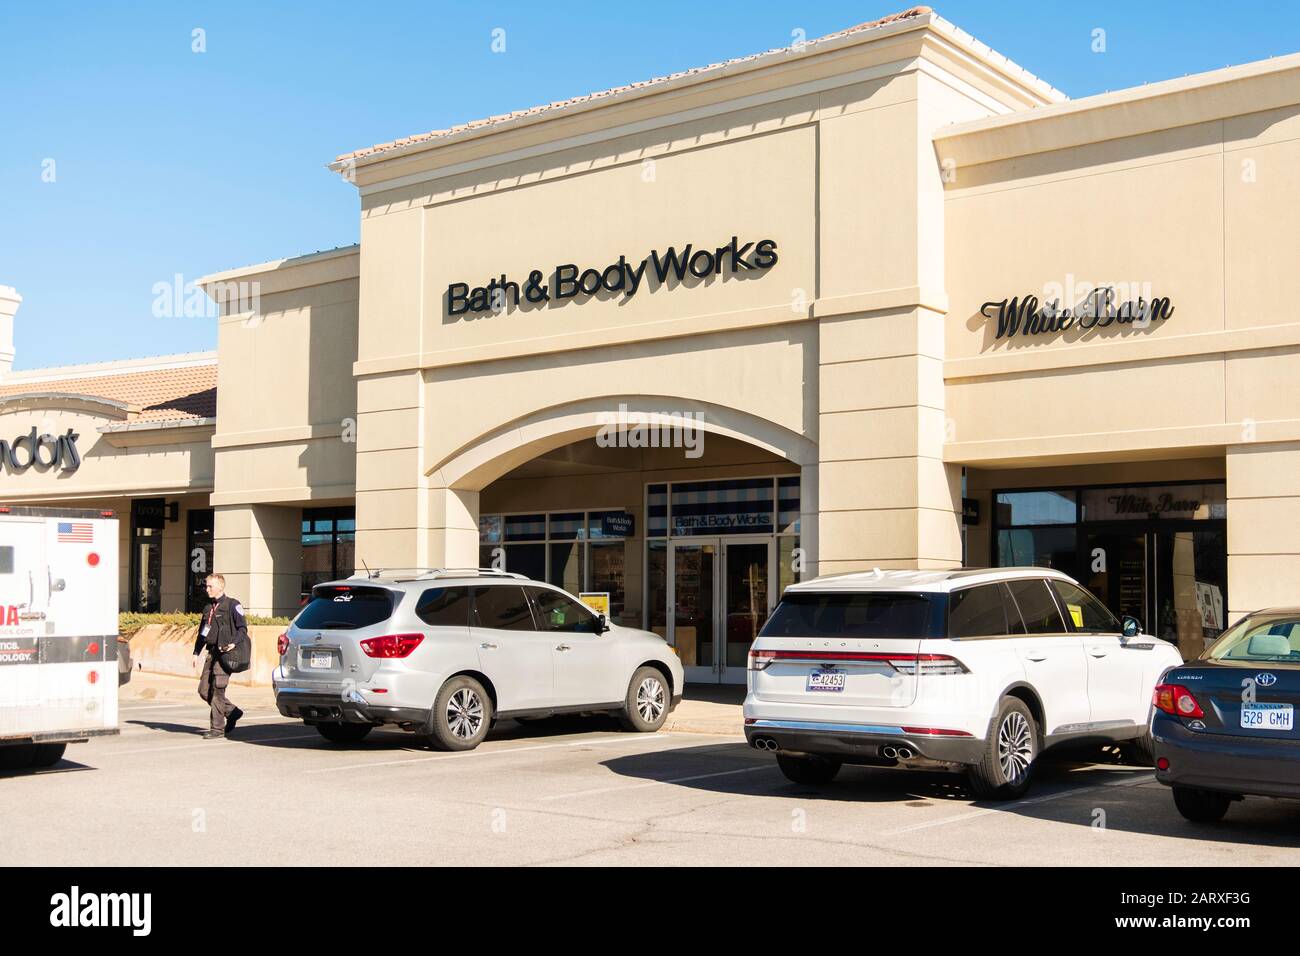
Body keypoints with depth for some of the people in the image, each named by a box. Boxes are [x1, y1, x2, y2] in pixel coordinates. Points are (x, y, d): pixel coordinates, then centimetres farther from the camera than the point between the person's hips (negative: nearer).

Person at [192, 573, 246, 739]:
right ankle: (232, 712, 21)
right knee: (204, 690, 4)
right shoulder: (209, 608, 18)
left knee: (217, 690, -9)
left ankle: (218, 729, -3)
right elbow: (202, 633, 24)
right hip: (212, 653, 8)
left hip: (225, 653, -8)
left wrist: (234, 643, -22)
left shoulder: (232, 605, -4)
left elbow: (242, 627, -7)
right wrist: (196, 652, 16)